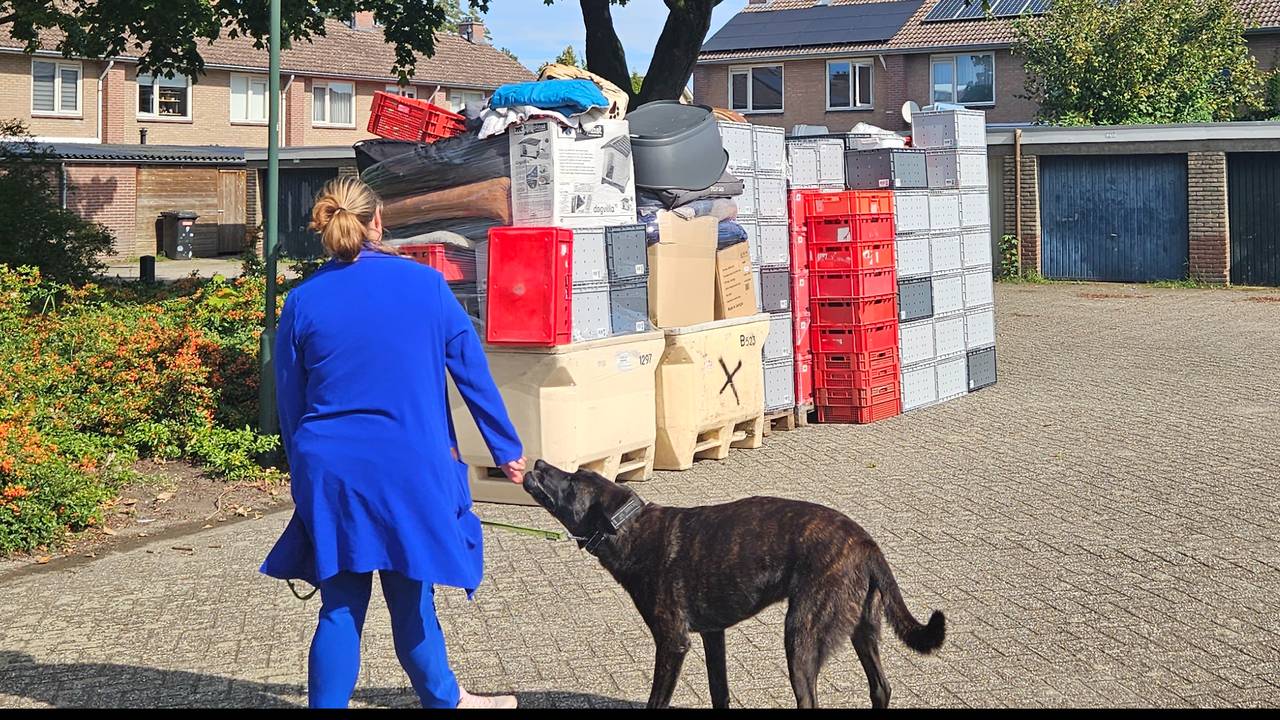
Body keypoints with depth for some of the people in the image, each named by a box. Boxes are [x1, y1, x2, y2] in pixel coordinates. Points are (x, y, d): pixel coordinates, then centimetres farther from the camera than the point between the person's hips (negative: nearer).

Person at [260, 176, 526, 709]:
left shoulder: (302, 302, 0)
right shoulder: (426, 285, -3)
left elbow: (290, 403, 8)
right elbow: (474, 375, 2)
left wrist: (305, 472, 21)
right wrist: (507, 450, 11)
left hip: (331, 471, 1)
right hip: (411, 469, -1)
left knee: (341, 607, 7)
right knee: (410, 599, 13)